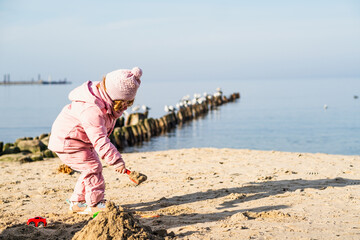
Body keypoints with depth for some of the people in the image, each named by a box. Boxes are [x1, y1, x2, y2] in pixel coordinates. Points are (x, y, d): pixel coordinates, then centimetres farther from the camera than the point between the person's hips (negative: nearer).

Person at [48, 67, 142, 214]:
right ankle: (95, 205, -6)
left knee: (92, 168, 12)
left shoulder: (106, 102, -6)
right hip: (67, 141, -10)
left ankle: (77, 202, 23)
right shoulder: (92, 110, -37)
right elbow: (100, 140, -40)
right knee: (92, 167, -15)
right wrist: (116, 160, -42)